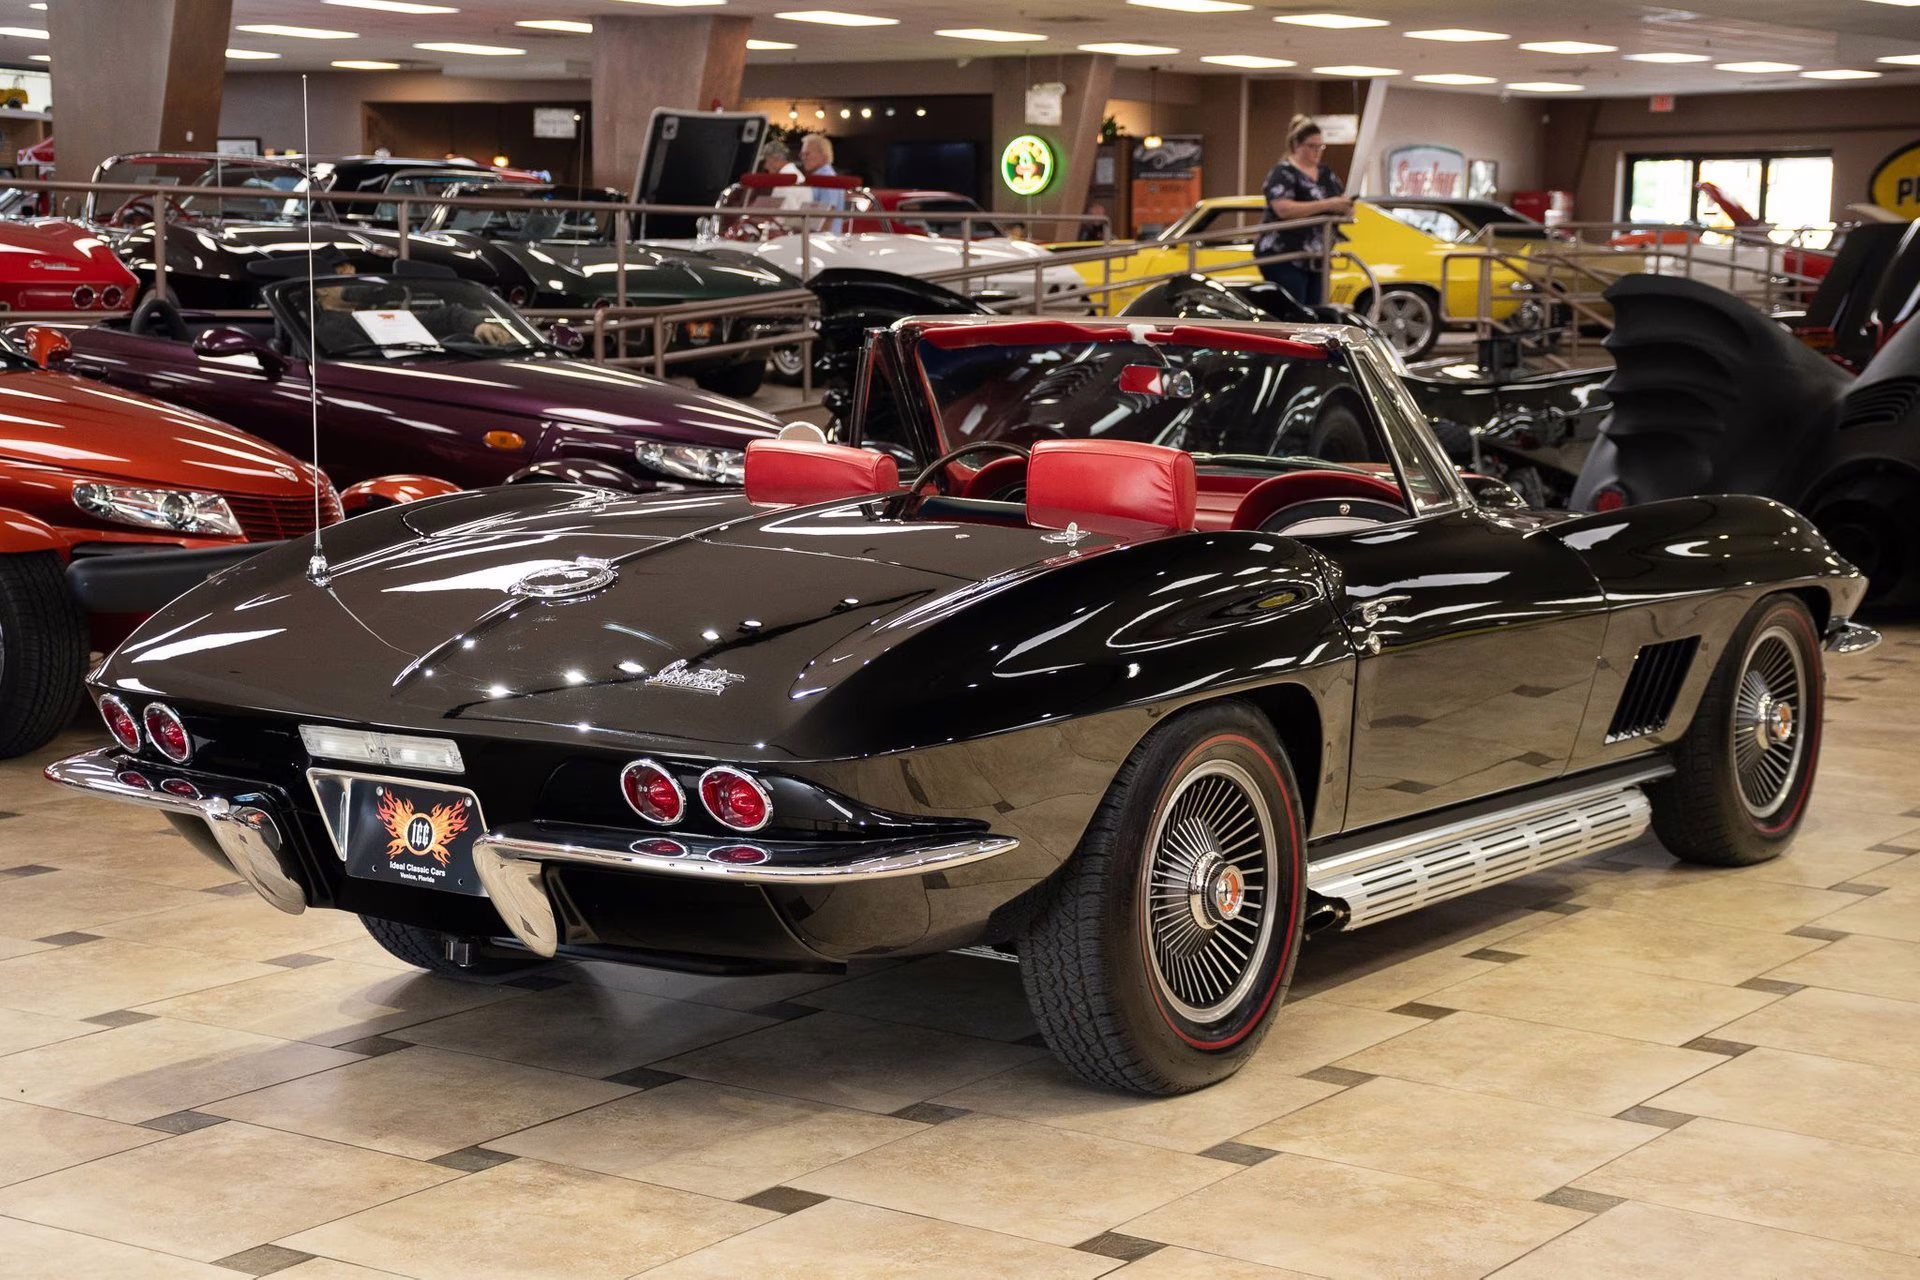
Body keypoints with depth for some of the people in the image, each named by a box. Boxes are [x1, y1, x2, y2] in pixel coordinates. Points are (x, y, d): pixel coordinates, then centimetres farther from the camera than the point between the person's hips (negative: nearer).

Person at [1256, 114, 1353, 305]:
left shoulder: (1327, 174, 15)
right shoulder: (1283, 174, -7)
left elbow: (1345, 205, 18)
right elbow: (1283, 209, -22)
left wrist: (1346, 206, -8)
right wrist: (1327, 205, -24)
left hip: (1315, 261, 7)